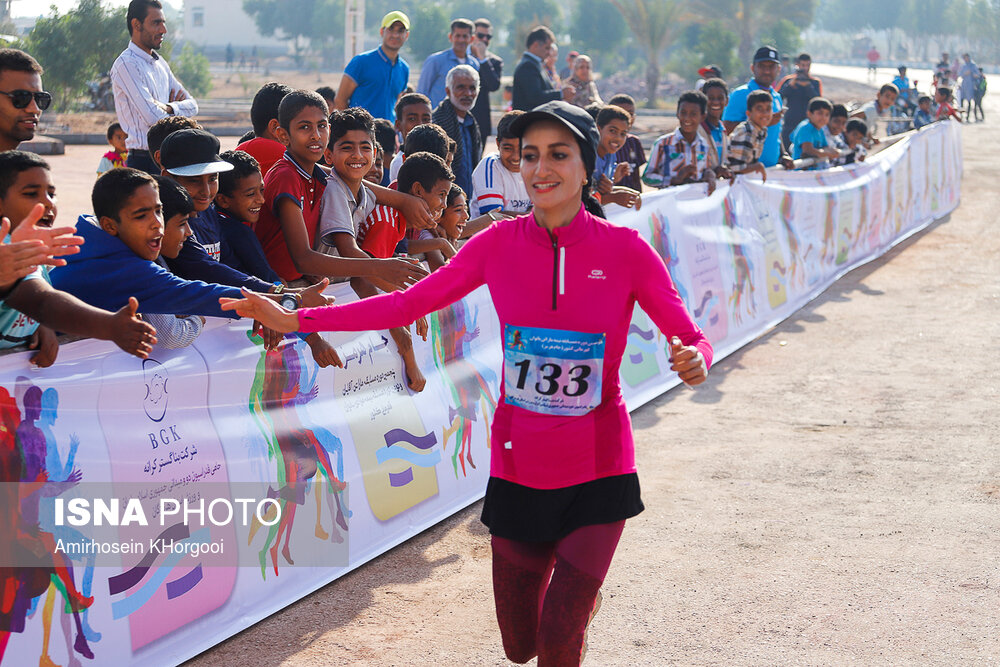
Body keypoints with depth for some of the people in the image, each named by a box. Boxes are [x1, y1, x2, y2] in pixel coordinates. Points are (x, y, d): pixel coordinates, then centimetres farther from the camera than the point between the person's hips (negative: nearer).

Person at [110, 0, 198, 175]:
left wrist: (168, 108, -7)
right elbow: (153, 117, -18)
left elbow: (192, 105, 14)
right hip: (144, 161, -8)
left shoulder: (160, 63, 18)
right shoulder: (127, 64, -11)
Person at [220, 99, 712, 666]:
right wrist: (293, 319, -2)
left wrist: (695, 360, -30)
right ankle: (573, 577, 48)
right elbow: (407, 304, 1)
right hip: (518, 465, 3)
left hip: (597, 469, -2)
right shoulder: (500, 243, -4)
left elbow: (692, 338, -5)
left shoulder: (626, 249, -10)